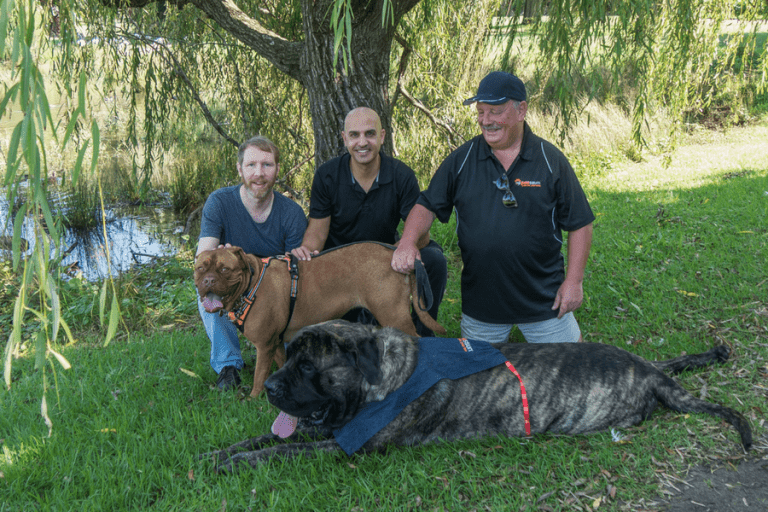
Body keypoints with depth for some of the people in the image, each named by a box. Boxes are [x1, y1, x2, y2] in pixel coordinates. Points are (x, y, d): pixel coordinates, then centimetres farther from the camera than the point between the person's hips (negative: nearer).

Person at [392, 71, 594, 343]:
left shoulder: (551, 160, -4)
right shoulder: (461, 160, 0)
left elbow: (579, 223, -1)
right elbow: (427, 205, 4)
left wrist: (574, 281, -6)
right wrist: (407, 243, -15)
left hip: (544, 298, -1)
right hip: (480, 300, 2)